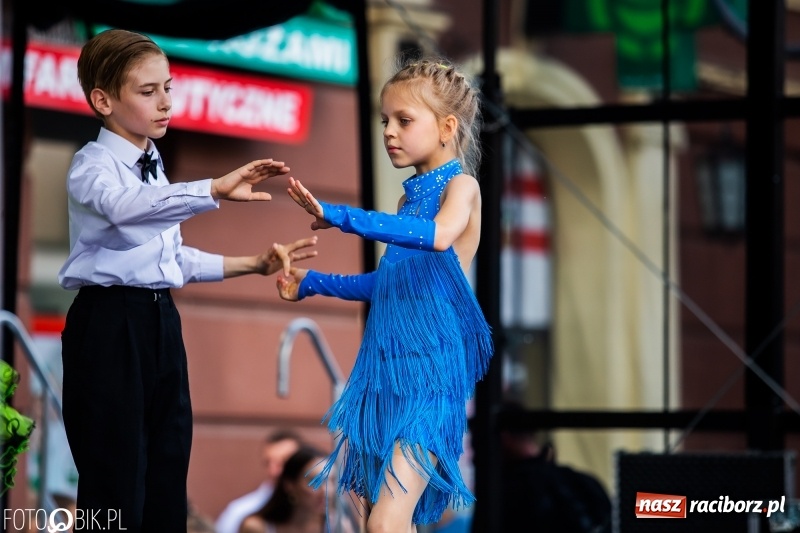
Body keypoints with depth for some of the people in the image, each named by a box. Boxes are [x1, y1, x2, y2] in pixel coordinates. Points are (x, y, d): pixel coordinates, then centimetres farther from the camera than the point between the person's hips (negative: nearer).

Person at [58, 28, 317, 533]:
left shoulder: (153, 168, 17)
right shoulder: (94, 166, -10)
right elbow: (124, 206, -34)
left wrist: (253, 264, 18)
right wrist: (217, 189, -44)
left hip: (160, 322, 8)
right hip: (110, 325, -8)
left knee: (167, 474, 9)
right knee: (116, 488, -8)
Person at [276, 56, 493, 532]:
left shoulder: (461, 185, -8)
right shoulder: (408, 198, 15)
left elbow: (439, 235, -31)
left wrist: (343, 217, -34)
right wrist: (314, 283, 26)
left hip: (431, 365, -8)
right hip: (388, 363, 9)